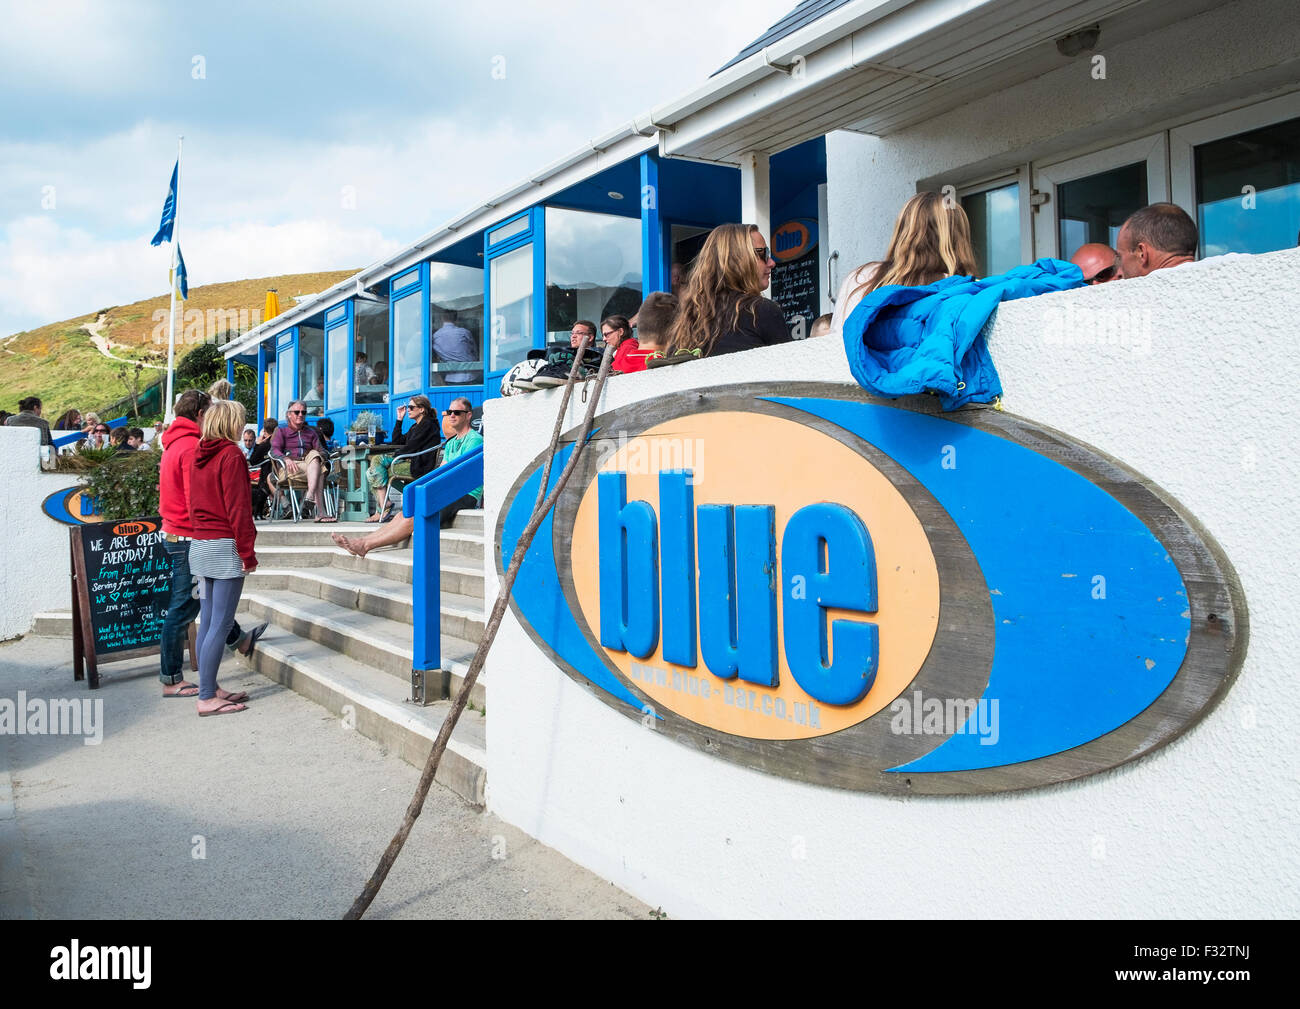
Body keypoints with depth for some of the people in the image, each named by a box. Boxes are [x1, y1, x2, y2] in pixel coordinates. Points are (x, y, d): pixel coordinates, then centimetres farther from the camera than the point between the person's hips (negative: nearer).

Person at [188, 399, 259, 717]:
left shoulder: (199, 455, 13)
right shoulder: (231, 455, -12)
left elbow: (193, 502, 18)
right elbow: (238, 507, -15)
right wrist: (247, 552, -12)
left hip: (200, 545, 9)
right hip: (225, 547, -9)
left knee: (208, 621, 13)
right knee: (221, 624, -5)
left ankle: (210, 688, 20)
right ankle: (207, 698, -3)